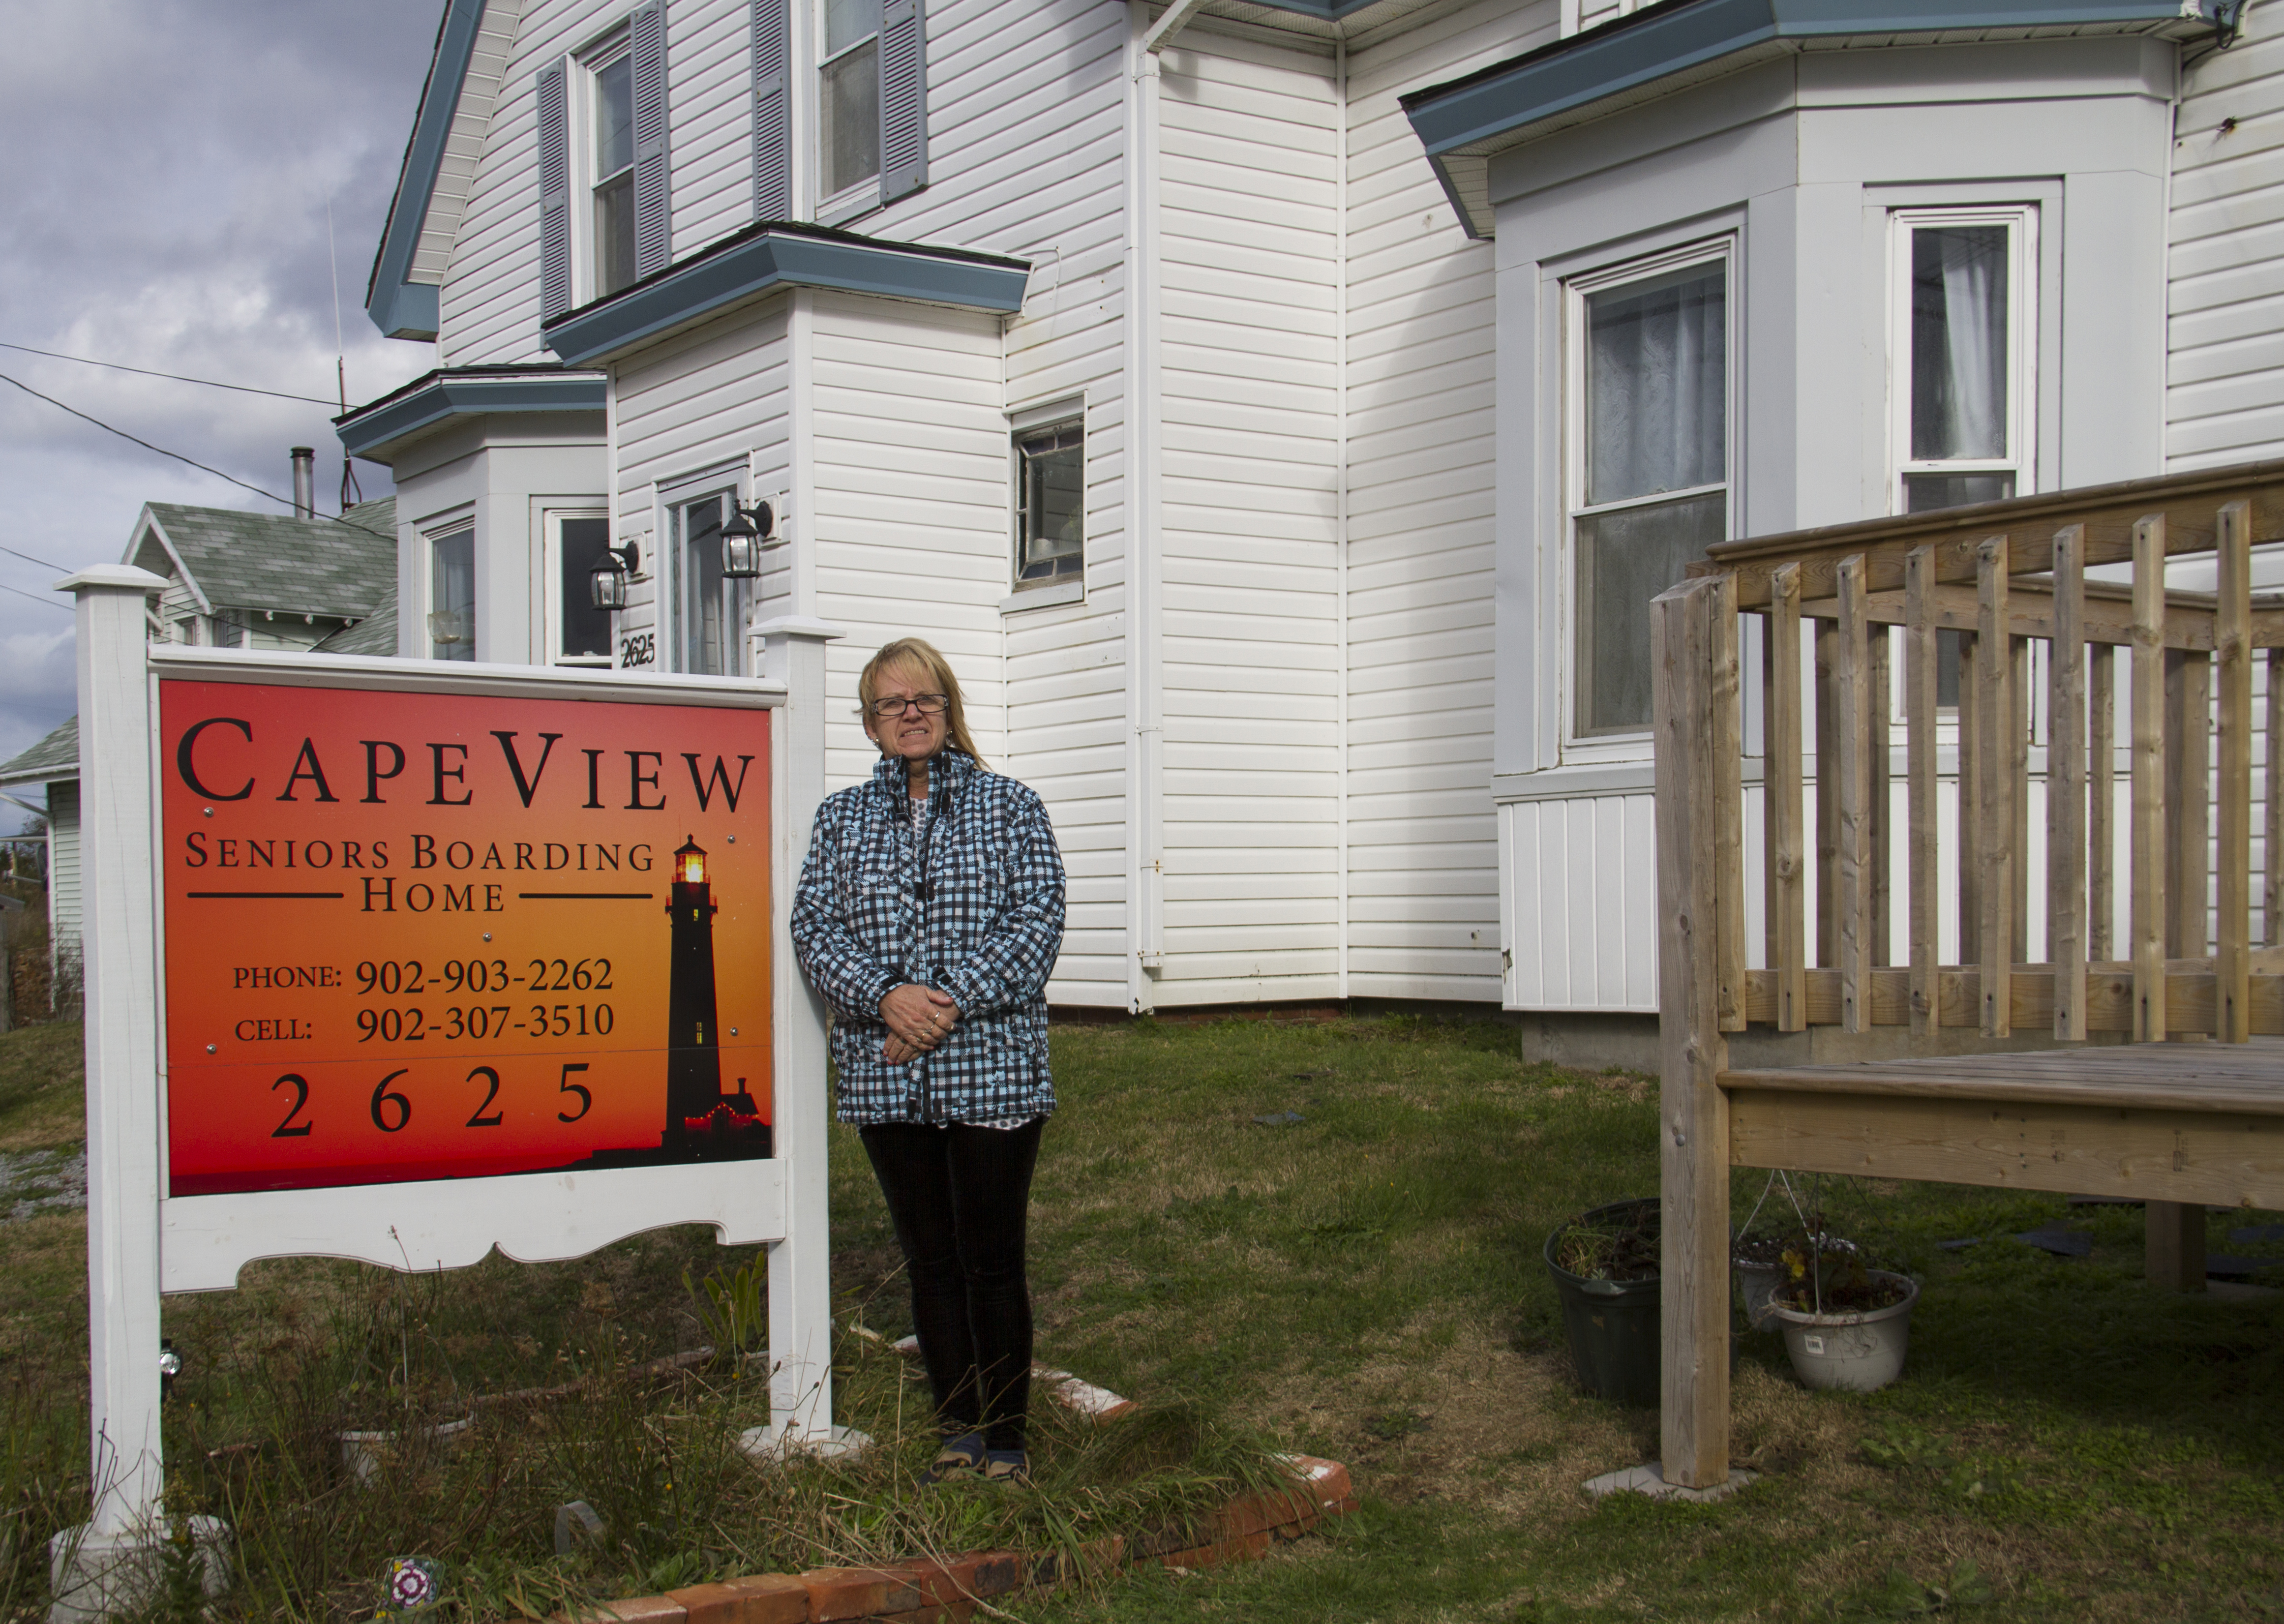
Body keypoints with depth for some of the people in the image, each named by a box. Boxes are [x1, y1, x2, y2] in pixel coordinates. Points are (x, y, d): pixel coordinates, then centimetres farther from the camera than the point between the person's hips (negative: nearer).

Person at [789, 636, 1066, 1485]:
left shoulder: (1009, 806, 4)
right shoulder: (842, 816, 12)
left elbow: (1037, 922, -6)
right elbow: (813, 926, 2)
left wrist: (951, 1003, -16)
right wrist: (886, 996, -16)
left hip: (990, 1072, -3)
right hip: (885, 1076, 3)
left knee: (993, 1261, 0)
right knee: (929, 1261, 11)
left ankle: (1006, 1439, 14)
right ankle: (959, 1431, 23)